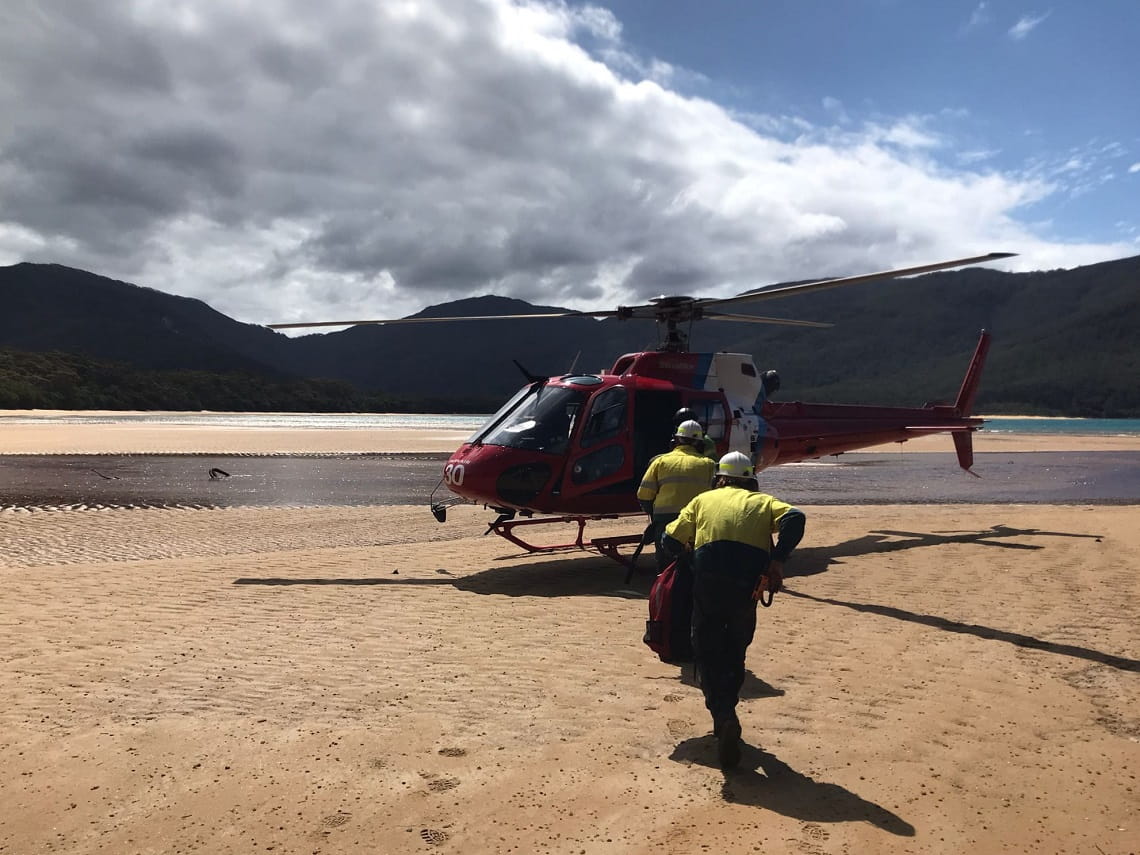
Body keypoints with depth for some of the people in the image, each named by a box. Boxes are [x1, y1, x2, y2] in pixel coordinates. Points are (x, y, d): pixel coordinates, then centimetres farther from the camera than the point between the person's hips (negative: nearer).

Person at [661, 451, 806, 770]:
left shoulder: (704, 499, 22)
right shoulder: (763, 501, 23)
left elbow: (670, 540, 14)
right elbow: (794, 517, 0)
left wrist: (689, 550, 35)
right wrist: (777, 560, -3)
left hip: (709, 575, -1)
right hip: (748, 579, 1)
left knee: (707, 651, 8)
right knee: (735, 651, 21)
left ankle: (723, 716, -10)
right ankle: (726, 715, 26)